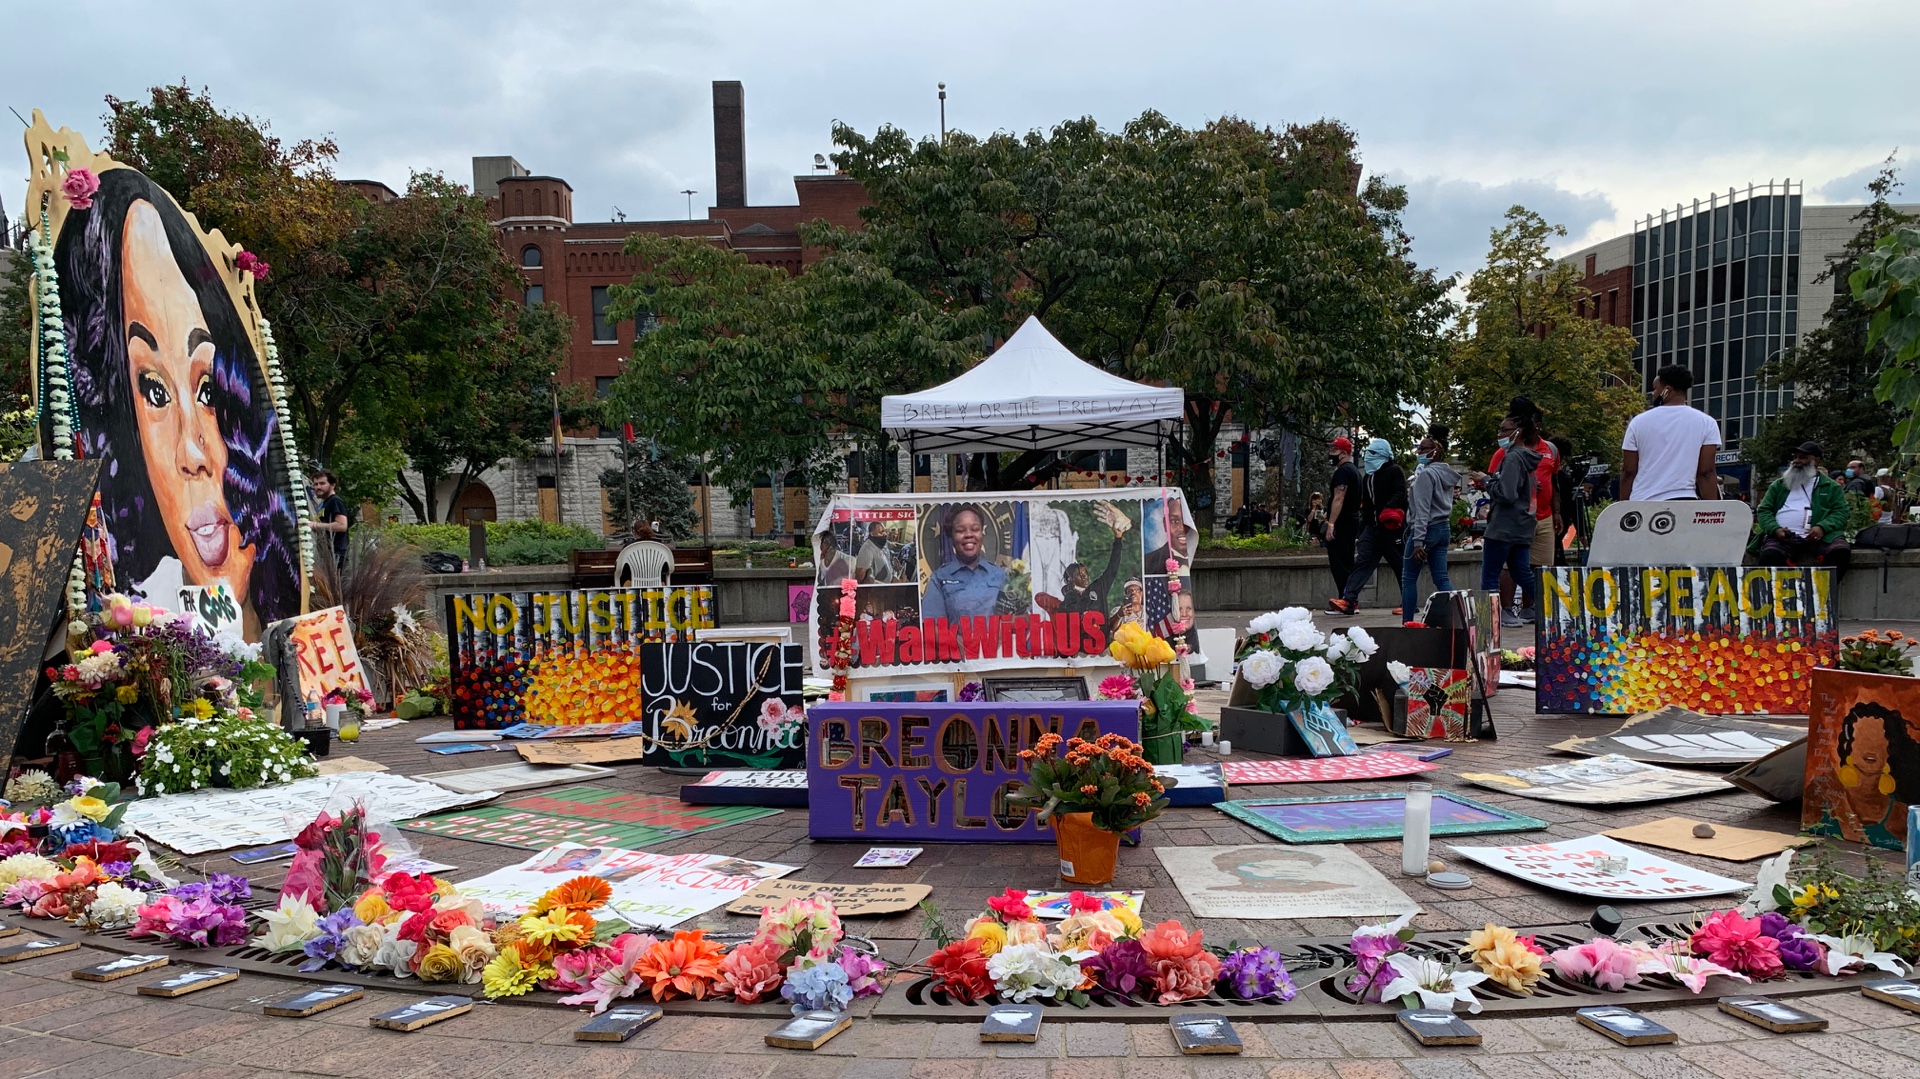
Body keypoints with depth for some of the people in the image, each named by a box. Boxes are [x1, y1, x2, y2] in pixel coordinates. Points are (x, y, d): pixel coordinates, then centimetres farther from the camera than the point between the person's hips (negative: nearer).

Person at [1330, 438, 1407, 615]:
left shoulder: (1394, 471, -2)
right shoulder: (1368, 477, 21)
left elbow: (1400, 493, -17)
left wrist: (1389, 509, -34)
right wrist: (1362, 531, 22)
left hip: (1392, 527, -7)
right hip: (1372, 527, 7)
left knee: (1400, 565, 1)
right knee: (1362, 561, -6)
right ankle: (1348, 600, -16)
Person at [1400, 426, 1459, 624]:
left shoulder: (1426, 474, -14)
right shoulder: (1447, 474, 13)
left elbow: (1422, 510, -19)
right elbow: (1445, 505, 16)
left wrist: (1418, 541, -21)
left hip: (1426, 529, -8)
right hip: (1444, 528, 8)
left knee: (1408, 578, 2)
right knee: (1441, 578, 5)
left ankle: (1407, 622, 4)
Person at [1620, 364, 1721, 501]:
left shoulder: (1639, 422, 4)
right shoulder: (1706, 423, 4)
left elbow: (1628, 473, 4)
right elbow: (1706, 473, -1)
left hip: (1641, 505, 1)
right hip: (1684, 505, -1)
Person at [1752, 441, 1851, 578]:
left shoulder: (1831, 487, 23)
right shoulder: (1778, 485, 25)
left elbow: (1840, 513, 10)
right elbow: (1763, 511, 16)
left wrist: (1822, 527, -12)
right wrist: (1775, 529, -7)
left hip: (1817, 537, 0)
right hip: (1783, 537, 0)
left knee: (1841, 551, -33)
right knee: (1770, 555, -35)